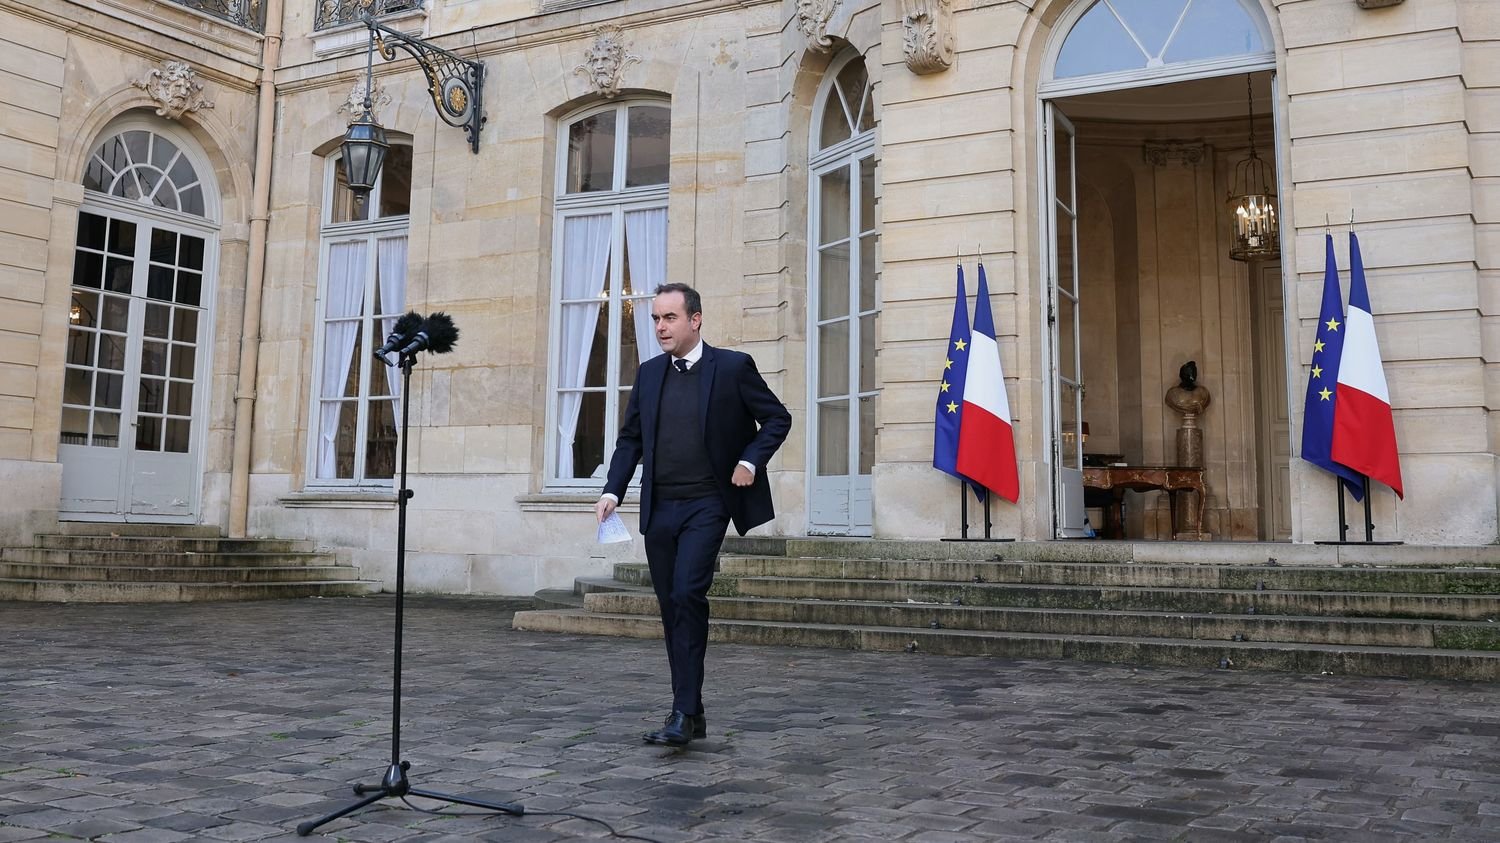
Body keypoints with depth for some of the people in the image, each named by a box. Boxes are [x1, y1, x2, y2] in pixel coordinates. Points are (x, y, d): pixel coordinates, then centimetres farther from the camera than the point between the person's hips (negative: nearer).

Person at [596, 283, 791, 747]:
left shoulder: (733, 366, -3)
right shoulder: (648, 374, 11)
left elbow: (778, 418, 4)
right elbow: (630, 438, 14)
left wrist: (751, 461, -9)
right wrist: (612, 490, 1)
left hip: (706, 504, -5)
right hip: (659, 507, 5)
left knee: (688, 593, -20)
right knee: (671, 607, 8)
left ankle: (684, 712, -13)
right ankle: (691, 714, 18)